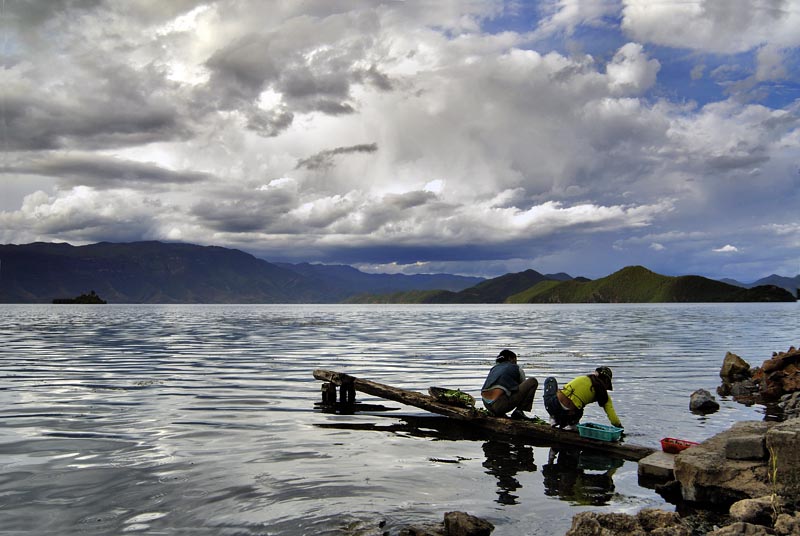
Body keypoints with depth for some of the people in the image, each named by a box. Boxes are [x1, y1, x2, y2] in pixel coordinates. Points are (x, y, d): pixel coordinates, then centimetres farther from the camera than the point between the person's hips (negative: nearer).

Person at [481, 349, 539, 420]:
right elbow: (525, 388, 29)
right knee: (533, 382, 7)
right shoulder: (516, 368, 17)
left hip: (487, 405, 6)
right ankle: (519, 411, -1)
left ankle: (498, 413, 16)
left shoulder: (494, 368, 30)